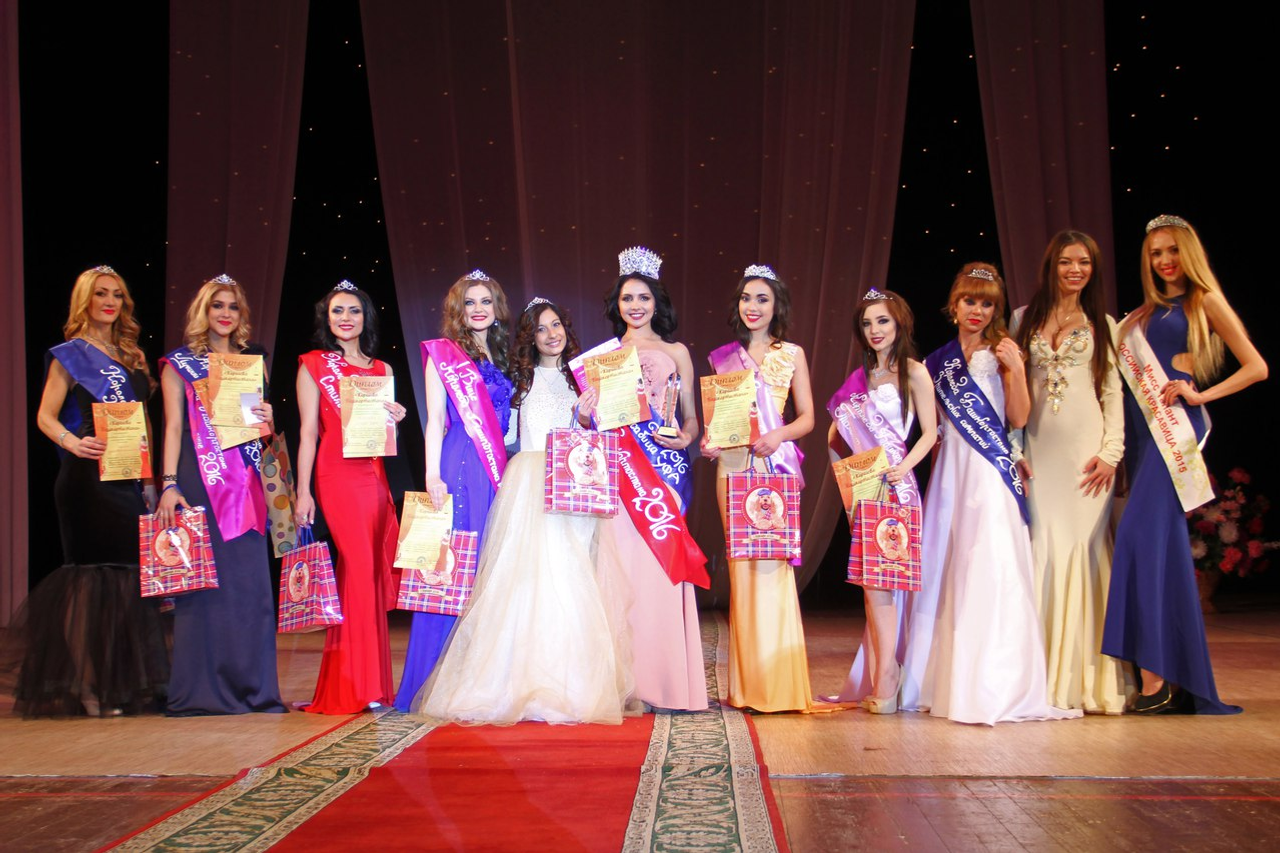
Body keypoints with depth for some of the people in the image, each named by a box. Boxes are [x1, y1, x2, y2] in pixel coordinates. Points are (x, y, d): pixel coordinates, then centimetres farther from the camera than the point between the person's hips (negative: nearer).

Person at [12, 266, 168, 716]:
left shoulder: (131, 355, 17)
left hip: (126, 479, 6)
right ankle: (87, 686, 2)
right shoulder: (71, 354, 0)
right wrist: (74, 443, -24)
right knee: (94, 574, -5)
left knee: (130, 573, 4)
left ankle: (129, 682, 12)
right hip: (87, 477, -6)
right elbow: (45, 416, -5)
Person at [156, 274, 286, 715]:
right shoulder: (179, 363, 7)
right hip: (200, 477, -3)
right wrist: (169, 484, -11)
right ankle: (200, 690, 1)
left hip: (245, 480, 3)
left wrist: (266, 418, -1)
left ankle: (252, 685, 7)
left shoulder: (252, 361, 17)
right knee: (202, 579, -6)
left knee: (251, 579, 0)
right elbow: (173, 426, 0)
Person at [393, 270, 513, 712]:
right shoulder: (442, 353, 5)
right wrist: (432, 475, -12)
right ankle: (438, 681, 1)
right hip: (460, 466, -5)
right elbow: (435, 419, -2)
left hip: (498, 469, 5)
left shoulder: (501, 358, 19)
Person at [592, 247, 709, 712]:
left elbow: (691, 416, 11)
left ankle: (666, 679, 1)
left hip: (665, 465, -1)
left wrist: (686, 438, -9)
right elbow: (591, 415, 16)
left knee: (662, 560, -7)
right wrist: (586, 411, -6)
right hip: (619, 469, 1)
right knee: (621, 561, -5)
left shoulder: (676, 352, 13)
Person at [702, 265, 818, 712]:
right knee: (740, 564, 1)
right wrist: (709, 440, -5)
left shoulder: (792, 354, 8)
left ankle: (778, 684, 0)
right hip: (732, 463, 2)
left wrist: (778, 435, -13)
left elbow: (807, 417, 6)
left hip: (775, 462, -2)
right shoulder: (724, 356, 14)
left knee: (772, 563, -8)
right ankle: (748, 684, 8)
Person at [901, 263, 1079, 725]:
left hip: (990, 470, -4)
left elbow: (1018, 418, -3)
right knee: (944, 571, 5)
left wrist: (1016, 370, -14)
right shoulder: (939, 360, 15)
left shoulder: (1002, 351, 5)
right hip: (950, 472, 4)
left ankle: (992, 685, -8)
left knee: (989, 570, -12)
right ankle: (943, 677, 15)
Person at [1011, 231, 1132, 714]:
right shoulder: (1024, 320, 11)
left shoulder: (1102, 325, 11)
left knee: (1085, 547, -3)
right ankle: (1043, 675, 3)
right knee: (1043, 550, -4)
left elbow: (1113, 393, 7)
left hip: (1086, 449, 0)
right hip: (1038, 450, 0)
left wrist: (1110, 451, -4)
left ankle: (1087, 678, 7)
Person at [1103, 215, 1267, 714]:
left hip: (1177, 426, -6)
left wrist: (1199, 394, -9)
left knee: (1143, 535, -18)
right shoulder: (1145, 314, 21)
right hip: (1143, 429, 7)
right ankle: (1178, 674, 11)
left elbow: (1256, 367, 0)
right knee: (1165, 542, 6)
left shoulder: (1205, 302, 4)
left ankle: (1156, 677, -18)